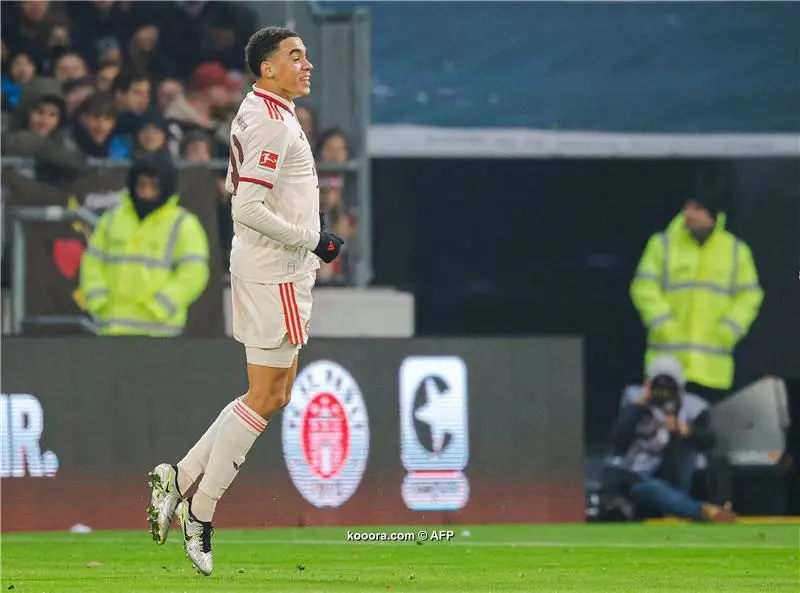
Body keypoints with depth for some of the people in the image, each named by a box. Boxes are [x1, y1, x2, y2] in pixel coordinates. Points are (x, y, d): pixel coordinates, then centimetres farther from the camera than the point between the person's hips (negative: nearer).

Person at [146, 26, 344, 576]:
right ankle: (201, 510, -3)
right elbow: (248, 206, -22)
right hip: (275, 273, -10)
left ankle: (180, 479, 12)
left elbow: (238, 192, 23)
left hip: (266, 269, 10)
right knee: (264, 397, -6)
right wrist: (310, 240, -16)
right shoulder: (272, 122, -16)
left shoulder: (255, 114, 15)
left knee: (273, 396, 12)